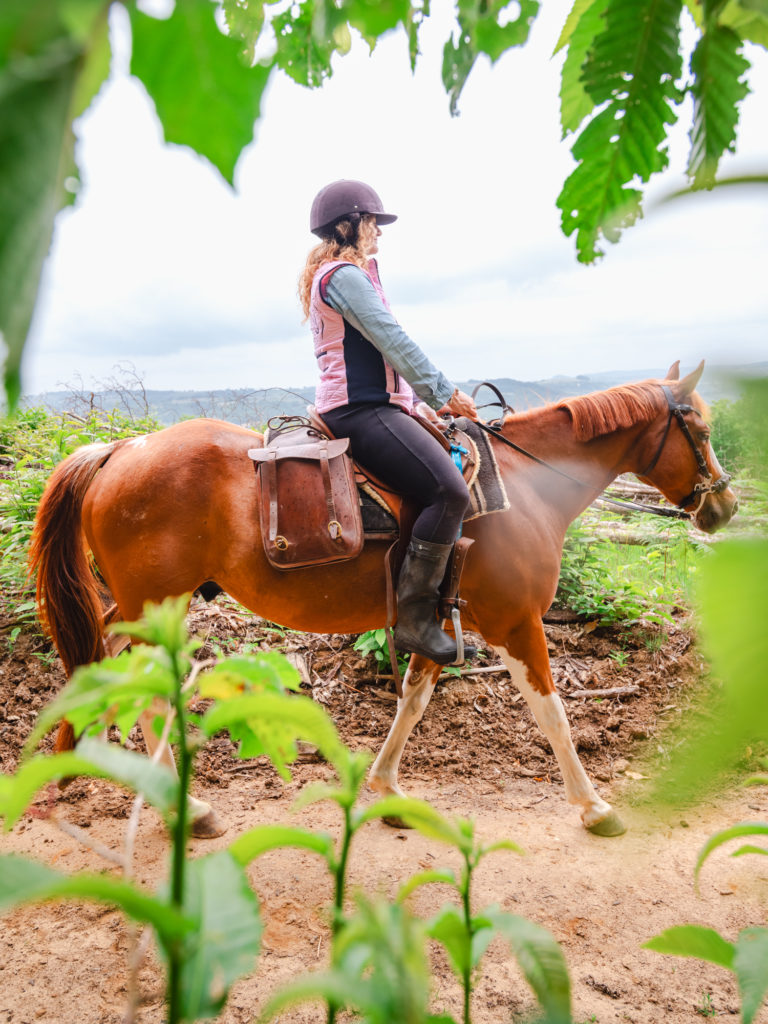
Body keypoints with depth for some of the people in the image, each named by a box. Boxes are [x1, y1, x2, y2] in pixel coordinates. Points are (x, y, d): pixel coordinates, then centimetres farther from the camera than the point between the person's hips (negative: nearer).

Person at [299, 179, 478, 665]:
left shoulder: (341, 275, 26)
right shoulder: (346, 275, -7)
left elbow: (385, 350, 26)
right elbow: (395, 341, -13)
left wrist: (436, 398, 21)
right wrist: (446, 392, -4)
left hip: (362, 407, 12)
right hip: (363, 410, -12)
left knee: (455, 459, 14)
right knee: (451, 491, -24)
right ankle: (415, 619, -20)